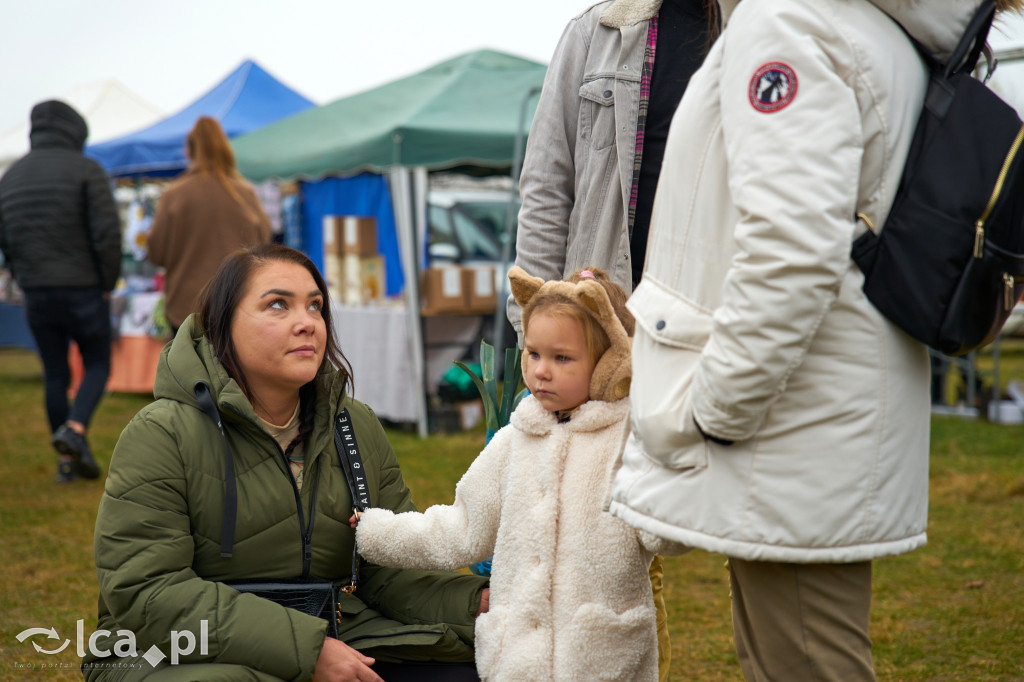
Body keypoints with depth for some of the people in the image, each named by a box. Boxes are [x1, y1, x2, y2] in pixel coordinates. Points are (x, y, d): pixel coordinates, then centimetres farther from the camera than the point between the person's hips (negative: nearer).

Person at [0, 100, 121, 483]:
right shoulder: (86, 171, -8)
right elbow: (107, 232, -15)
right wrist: (108, 283, -5)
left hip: (35, 294, 5)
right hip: (83, 290, -5)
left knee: (55, 375, 12)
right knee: (97, 365, 10)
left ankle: (67, 460, 14)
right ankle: (75, 429, -14)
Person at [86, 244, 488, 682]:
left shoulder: (359, 429, 8)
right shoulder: (162, 435, -11)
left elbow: (391, 570, 6)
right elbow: (145, 594, -19)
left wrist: (476, 602, -16)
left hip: (330, 641, 5)